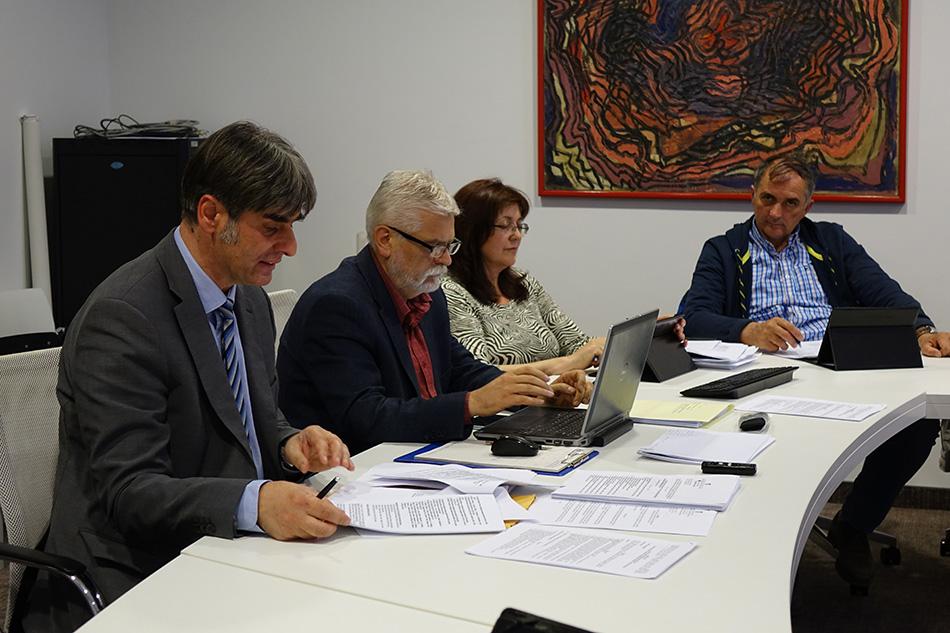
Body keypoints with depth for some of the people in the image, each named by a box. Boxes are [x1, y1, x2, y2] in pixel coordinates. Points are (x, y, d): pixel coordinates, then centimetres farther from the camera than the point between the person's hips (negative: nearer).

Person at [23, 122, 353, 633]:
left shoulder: (250, 299, 9)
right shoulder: (122, 317, -18)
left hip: (230, 553, 8)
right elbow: (129, 490, -22)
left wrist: (288, 444, -4)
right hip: (136, 582, -7)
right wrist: (253, 502, -37)